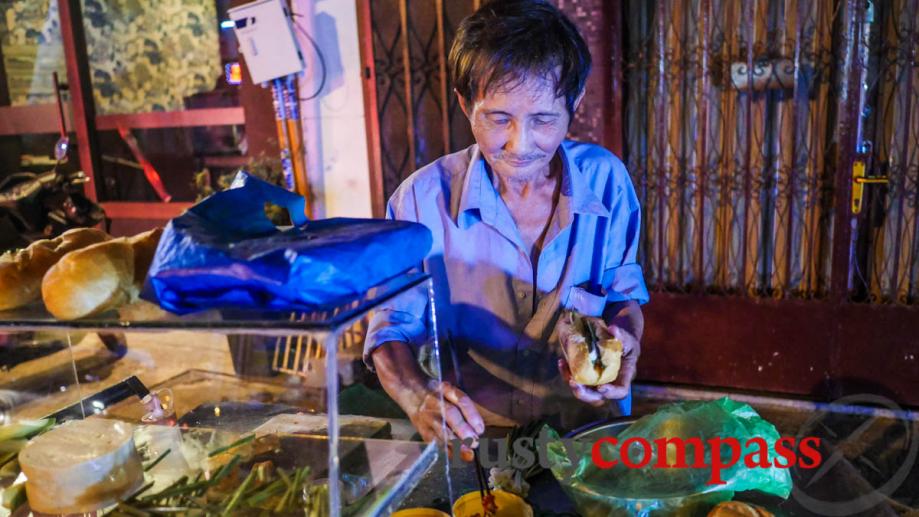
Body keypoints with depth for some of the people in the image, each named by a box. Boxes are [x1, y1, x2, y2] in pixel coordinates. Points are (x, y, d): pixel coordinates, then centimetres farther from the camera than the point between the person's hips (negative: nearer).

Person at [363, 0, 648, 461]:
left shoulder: (605, 179, -4)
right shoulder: (423, 199, -11)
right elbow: (392, 328, -3)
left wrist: (626, 345, -10)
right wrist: (417, 395, -24)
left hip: (589, 426, 1)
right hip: (472, 436, 0)